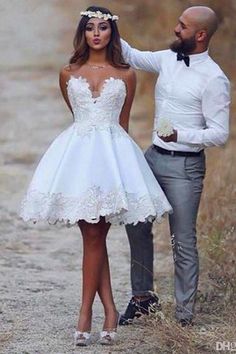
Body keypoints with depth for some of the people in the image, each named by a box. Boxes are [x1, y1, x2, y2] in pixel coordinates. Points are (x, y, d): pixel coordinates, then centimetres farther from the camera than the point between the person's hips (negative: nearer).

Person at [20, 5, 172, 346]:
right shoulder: (68, 74, 9)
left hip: (112, 152, -1)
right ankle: (109, 310, 1)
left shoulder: (126, 75, 6)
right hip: (77, 150, 1)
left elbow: (122, 122, 14)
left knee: (94, 237, -5)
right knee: (94, 237, -2)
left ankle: (86, 312, 0)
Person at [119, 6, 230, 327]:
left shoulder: (213, 79, -16)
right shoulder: (168, 59, 4)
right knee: (137, 225, 14)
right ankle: (143, 296, 29)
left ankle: (185, 315, 8)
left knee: (183, 241, 0)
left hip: (185, 165, -7)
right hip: (153, 156, 7)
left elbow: (220, 133, -16)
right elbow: (131, 56, 20)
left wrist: (181, 135, -29)